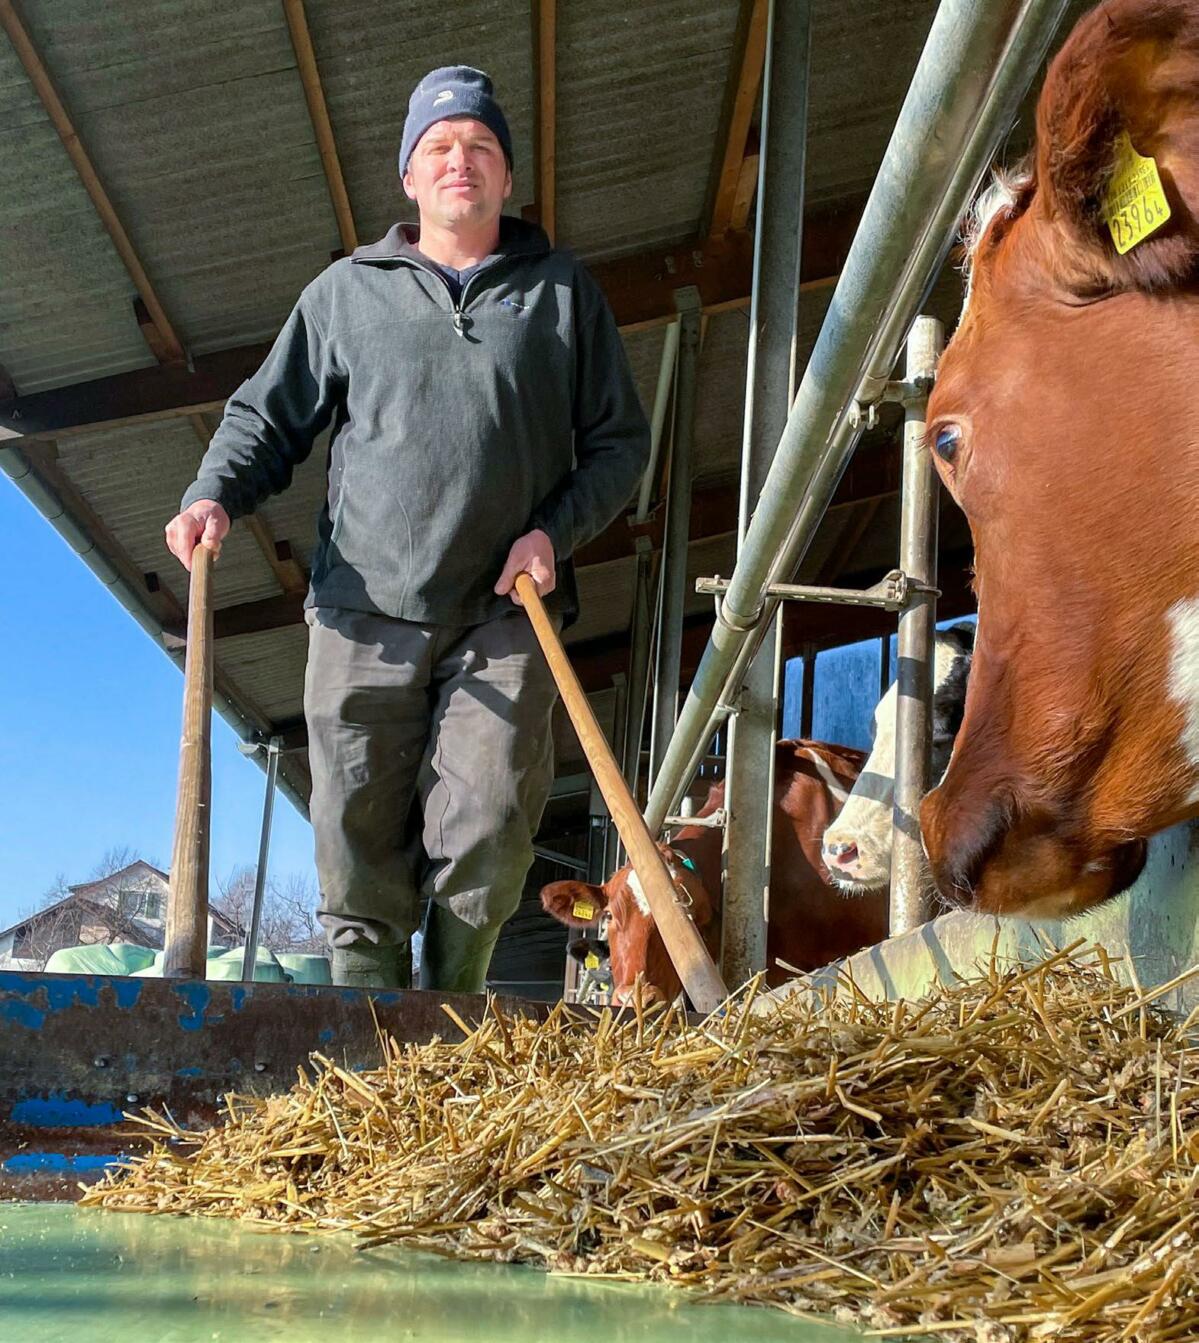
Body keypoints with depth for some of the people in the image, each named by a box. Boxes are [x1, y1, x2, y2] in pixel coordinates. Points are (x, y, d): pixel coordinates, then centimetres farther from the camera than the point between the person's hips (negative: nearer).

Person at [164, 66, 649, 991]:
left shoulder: (562, 289, 13)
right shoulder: (348, 291, 14)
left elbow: (620, 439, 12)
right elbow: (269, 417, 16)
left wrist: (556, 530, -4)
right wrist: (216, 495, -4)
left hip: (504, 615, -1)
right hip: (366, 610, 1)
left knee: (486, 830, -7)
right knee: (359, 837, 0)